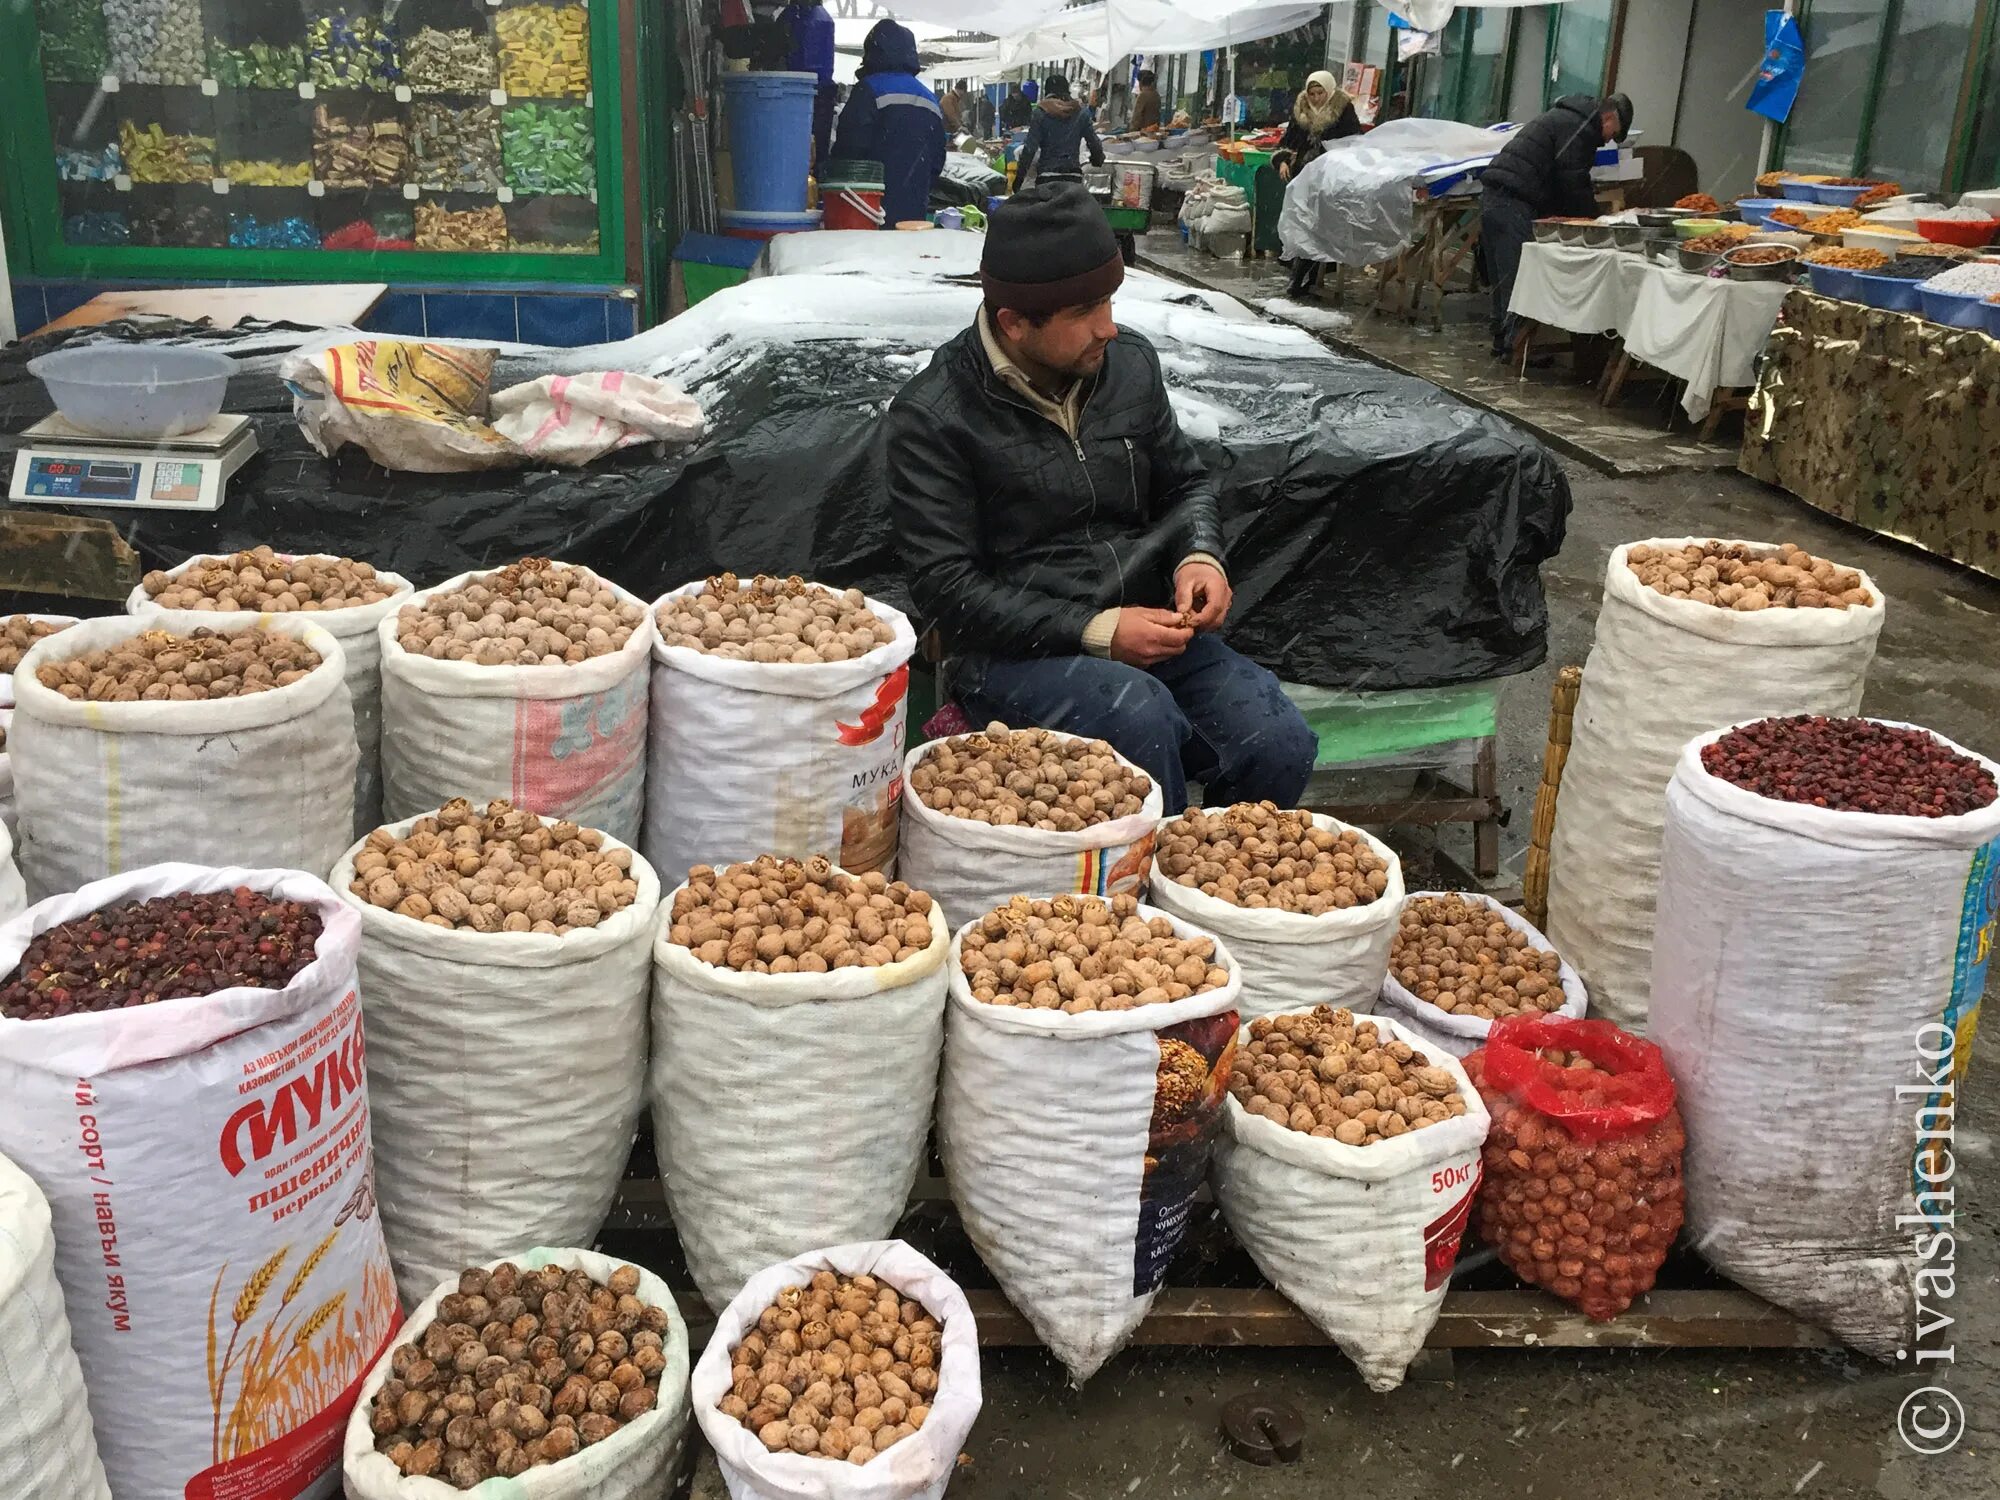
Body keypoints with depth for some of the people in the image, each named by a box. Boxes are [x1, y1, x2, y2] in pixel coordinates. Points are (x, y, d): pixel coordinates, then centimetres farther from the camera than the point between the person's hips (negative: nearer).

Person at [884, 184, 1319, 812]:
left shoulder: (1129, 361, 7)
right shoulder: (929, 419, -10)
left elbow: (1184, 483, 20)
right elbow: (946, 589, -13)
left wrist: (1200, 554, -3)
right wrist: (1094, 632, -19)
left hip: (1145, 631, 5)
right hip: (1013, 653, -4)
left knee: (1280, 745, -18)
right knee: (1139, 714, -34)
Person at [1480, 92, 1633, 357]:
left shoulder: (1563, 117, 27)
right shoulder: (1580, 127, -6)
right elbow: (1573, 183, -10)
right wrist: (1593, 219, 3)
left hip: (1493, 196, 10)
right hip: (1514, 205, -10)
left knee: (1503, 279, 15)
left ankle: (1503, 340, 21)